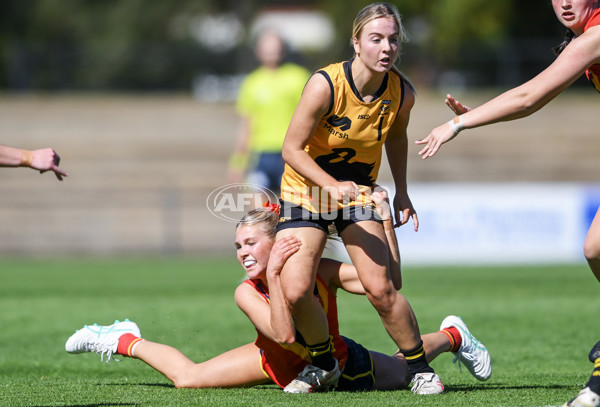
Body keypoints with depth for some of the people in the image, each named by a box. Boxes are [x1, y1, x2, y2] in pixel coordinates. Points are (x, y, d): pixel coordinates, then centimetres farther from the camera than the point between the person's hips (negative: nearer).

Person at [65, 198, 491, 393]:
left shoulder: (320, 271, -30)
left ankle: (452, 336, 48)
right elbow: (284, 334, -44)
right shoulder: (246, 293, -29)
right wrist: (275, 276, -48)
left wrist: (385, 222, -38)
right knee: (188, 378, -12)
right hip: (278, 363, 0)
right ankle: (127, 340, 19)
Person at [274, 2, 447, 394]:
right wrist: (332, 185, -34)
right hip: (306, 190, -2)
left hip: (359, 192, 2)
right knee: (295, 291, -16)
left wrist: (402, 193, 6)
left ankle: (421, 369, 6)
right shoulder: (325, 85, -26)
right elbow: (292, 148, -20)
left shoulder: (402, 92, -13)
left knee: (381, 289, -13)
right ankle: (324, 364, 11)